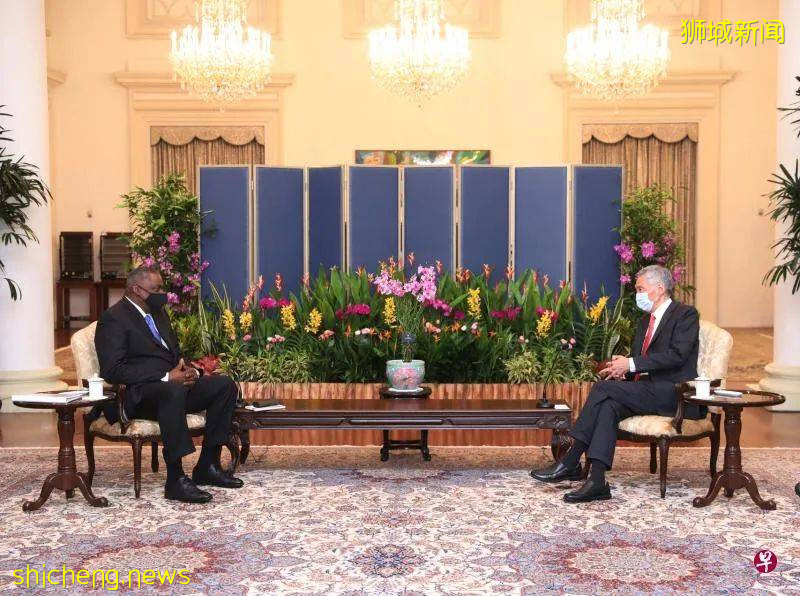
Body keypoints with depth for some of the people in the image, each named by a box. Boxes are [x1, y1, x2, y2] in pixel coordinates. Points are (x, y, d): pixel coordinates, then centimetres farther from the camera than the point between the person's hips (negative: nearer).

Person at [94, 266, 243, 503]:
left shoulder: (158, 313, 20)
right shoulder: (114, 318, -7)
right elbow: (113, 370, -18)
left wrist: (189, 371, 1)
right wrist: (166, 377, -21)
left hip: (174, 384, 9)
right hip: (136, 395, -9)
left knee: (225, 385, -10)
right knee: (174, 392, -39)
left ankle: (208, 465, -6)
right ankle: (176, 479, -35)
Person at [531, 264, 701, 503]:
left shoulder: (686, 314, -2)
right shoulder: (646, 320, 23)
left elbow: (677, 355, -17)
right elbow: (638, 363, 22)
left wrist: (631, 364, -19)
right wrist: (621, 369, -2)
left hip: (673, 393, -7)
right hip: (648, 390, 7)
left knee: (604, 387, -23)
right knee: (609, 405, -24)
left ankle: (571, 462, -20)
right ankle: (597, 481, -31)